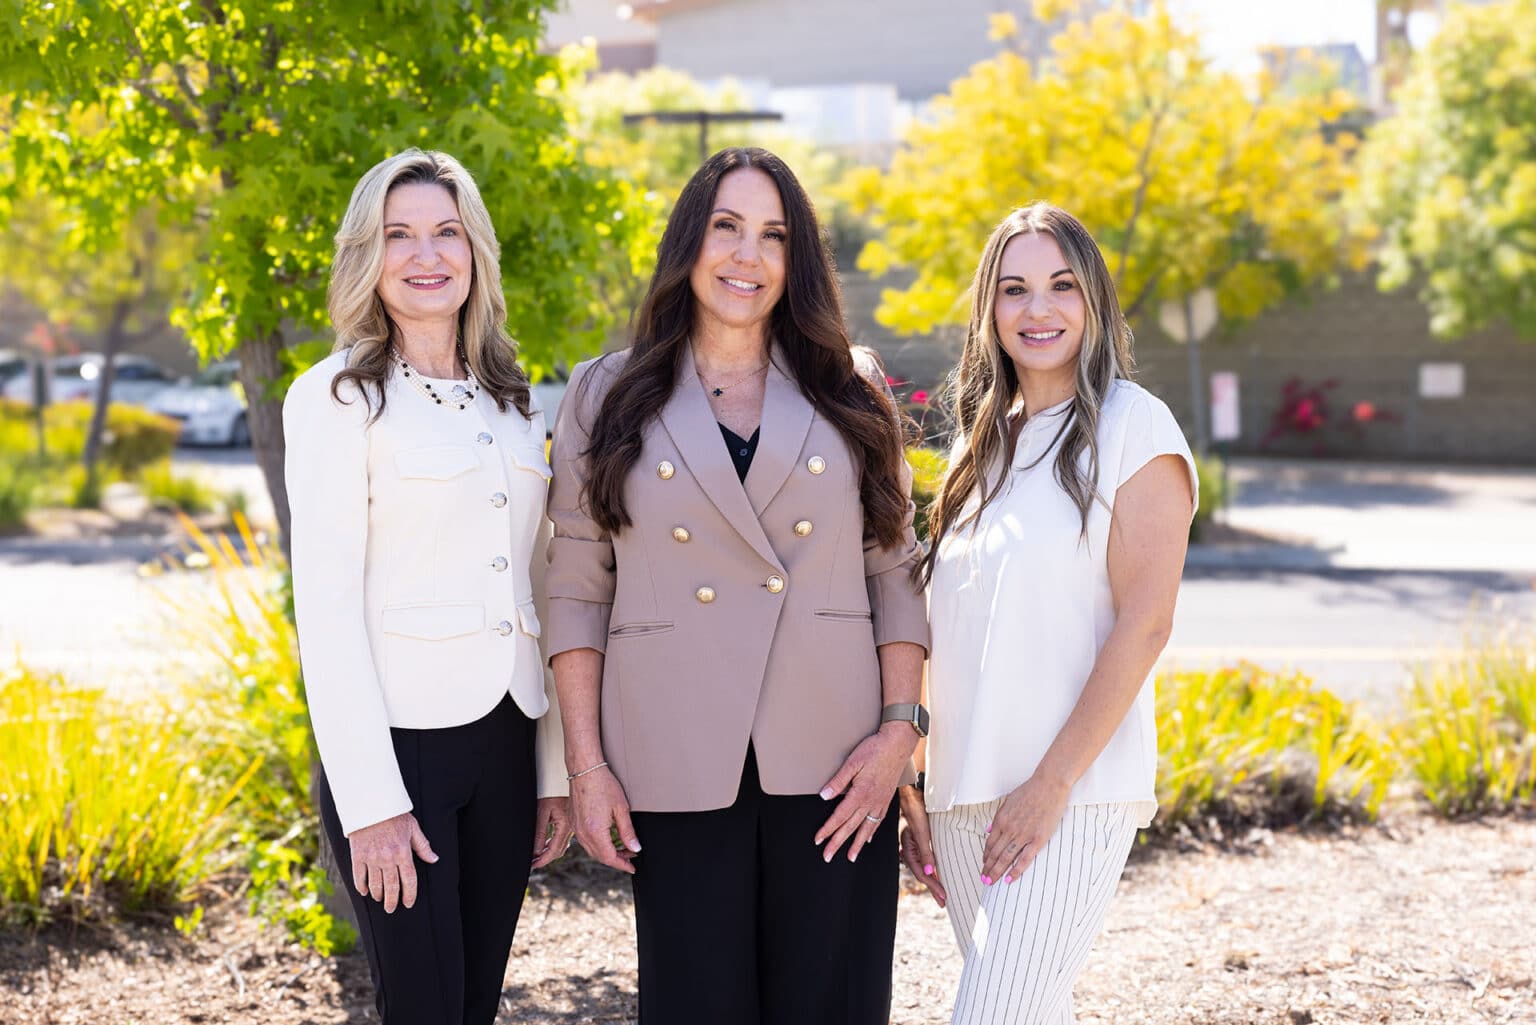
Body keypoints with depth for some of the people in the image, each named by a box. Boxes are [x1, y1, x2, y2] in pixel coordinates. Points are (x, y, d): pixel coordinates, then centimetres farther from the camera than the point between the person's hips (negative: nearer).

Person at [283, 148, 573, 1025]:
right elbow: (325, 601, -10)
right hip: (395, 737, -5)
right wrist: (370, 800, -16)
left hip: (505, 736, 5)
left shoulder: (513, 402, 13)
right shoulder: (339, 398, -5)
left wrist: (556, 766, 11)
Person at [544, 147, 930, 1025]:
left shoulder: (850, 395, 10)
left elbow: (896, 573, 8)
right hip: (680, 774, -1)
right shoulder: (608, 397, 7)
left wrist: (900, 727, -4)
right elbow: (577, 593, 6)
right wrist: (586, 763, -1)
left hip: (831, 769, 1)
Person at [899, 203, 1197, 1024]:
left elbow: (1144, 623, -11)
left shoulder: (1131, 426, -4)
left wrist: (1053, 781, -16)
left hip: (1072, 794, -6)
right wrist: (911, 785, 10)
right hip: (961, 796, 6)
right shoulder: (983, 442, 15)